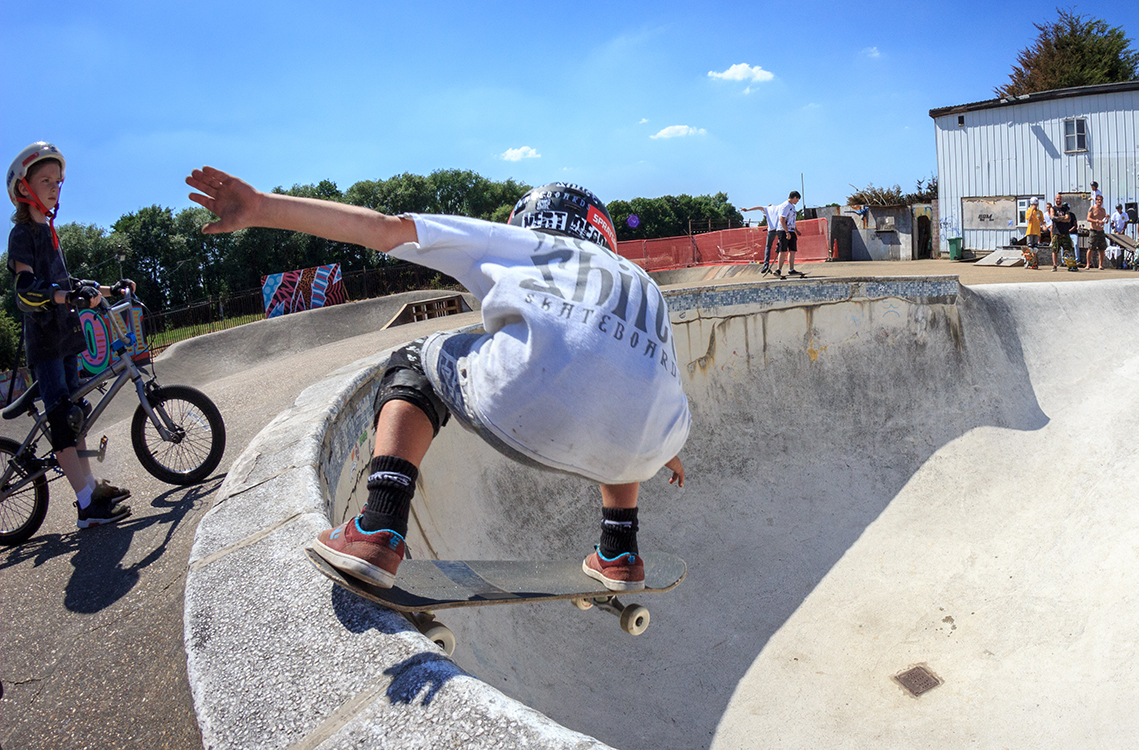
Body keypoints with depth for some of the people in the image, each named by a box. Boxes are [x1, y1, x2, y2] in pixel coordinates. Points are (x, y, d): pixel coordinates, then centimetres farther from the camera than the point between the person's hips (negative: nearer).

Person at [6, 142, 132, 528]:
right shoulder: (23, 234, -9)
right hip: (43, 339, -9)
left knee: (74, 411, 12)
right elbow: (26, 289, -24)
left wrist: (107, 289, 24)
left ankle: (91, 484, 19)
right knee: (62, 416, -13)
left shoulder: (48, 232, 18)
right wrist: (68, 295, -41)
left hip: (65, 336, 9)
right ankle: (87, 505, -17)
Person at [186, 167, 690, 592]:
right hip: (640, 449, 5)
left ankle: (379, 530, 10)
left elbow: (385, 228, 20)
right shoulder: (639, 279, 40)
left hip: (523, 403, -4)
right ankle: (620, 553, 36)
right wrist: (666, 453, 67)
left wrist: (261, 208, 21)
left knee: (413, 366, 27)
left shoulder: (515, 242, 29)